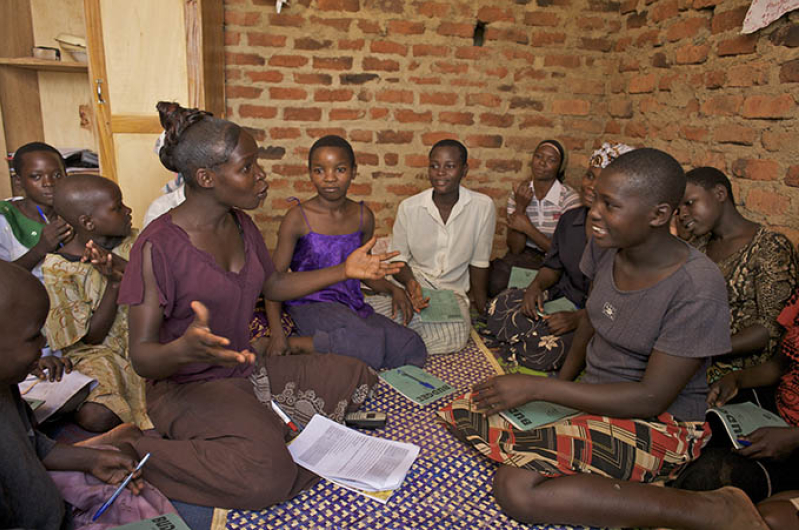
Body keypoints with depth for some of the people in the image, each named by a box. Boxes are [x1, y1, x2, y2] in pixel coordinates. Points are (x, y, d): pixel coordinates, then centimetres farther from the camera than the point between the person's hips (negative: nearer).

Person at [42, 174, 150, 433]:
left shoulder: (132, 242, 1)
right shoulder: (57, 267, -10)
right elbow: (93, 336, -10)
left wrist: (123, 265, -23)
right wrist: (113, 283, -22)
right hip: (98, 352, -3)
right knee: (96, 417, -28)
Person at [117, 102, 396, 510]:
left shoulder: (240, 224, 2)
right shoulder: (159, 245, -21)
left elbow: (274, 285, 16)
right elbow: (141, 357, -20)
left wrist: (345, 270, 9)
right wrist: (185, 349, -44)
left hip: (247, 367, 8)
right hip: (189, 386, -7)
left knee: (357, 377, 4)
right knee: (268, 477, -30)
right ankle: (134, 453, -9)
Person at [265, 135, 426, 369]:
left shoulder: (363, 216, 6)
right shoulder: (298, 218, -7)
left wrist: (393, 289, 2)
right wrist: (277, 333, -18)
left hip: (352, 306, 6)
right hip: (310, 305, -6)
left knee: (413, 350, -11)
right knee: (372, 345, -31)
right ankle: (294, 345, -14)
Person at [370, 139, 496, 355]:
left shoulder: (483, 207, -6)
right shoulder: (409, 207, -4)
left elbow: (479, 263, 2)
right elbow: (399, 258, 3)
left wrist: (481, 310, 5)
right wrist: (410, 283, -19)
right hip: (415, 283, 0)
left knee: (457, 334, -32)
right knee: (366, 311, -32)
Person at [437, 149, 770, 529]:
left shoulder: (697, 287, -23)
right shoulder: (606, 246, -3)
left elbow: (652, 398, -22)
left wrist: (538, 388, -23)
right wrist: (562, 380, -1)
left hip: (659, 424, -7)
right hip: (594, 396, 8)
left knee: (516, 488, -27)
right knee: (463, 413, -5)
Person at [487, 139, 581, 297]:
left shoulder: (570, 198, -10)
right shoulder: (518, 193, 0)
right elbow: (515, 249, -6)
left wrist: (528, 228, -16)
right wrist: (520, 208, -17)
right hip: (523, 259, 4)